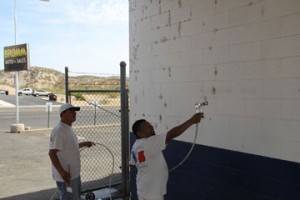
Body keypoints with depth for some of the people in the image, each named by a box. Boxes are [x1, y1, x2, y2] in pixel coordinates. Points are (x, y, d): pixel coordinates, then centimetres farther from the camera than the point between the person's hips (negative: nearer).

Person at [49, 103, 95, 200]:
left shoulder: (69, 129, 10)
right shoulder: (59, 130, -21)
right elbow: (52, 153, -26)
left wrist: (84, 144, 21)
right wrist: (62, 172, -30)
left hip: (74, 173, 10)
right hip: (66, 175, -10)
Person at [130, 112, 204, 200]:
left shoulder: (136, 145, 4)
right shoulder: (149, 143, -25)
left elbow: (133, 163, 18)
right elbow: (171, 134, -31)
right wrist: (191, 120, -28)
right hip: (151, 193, -9)